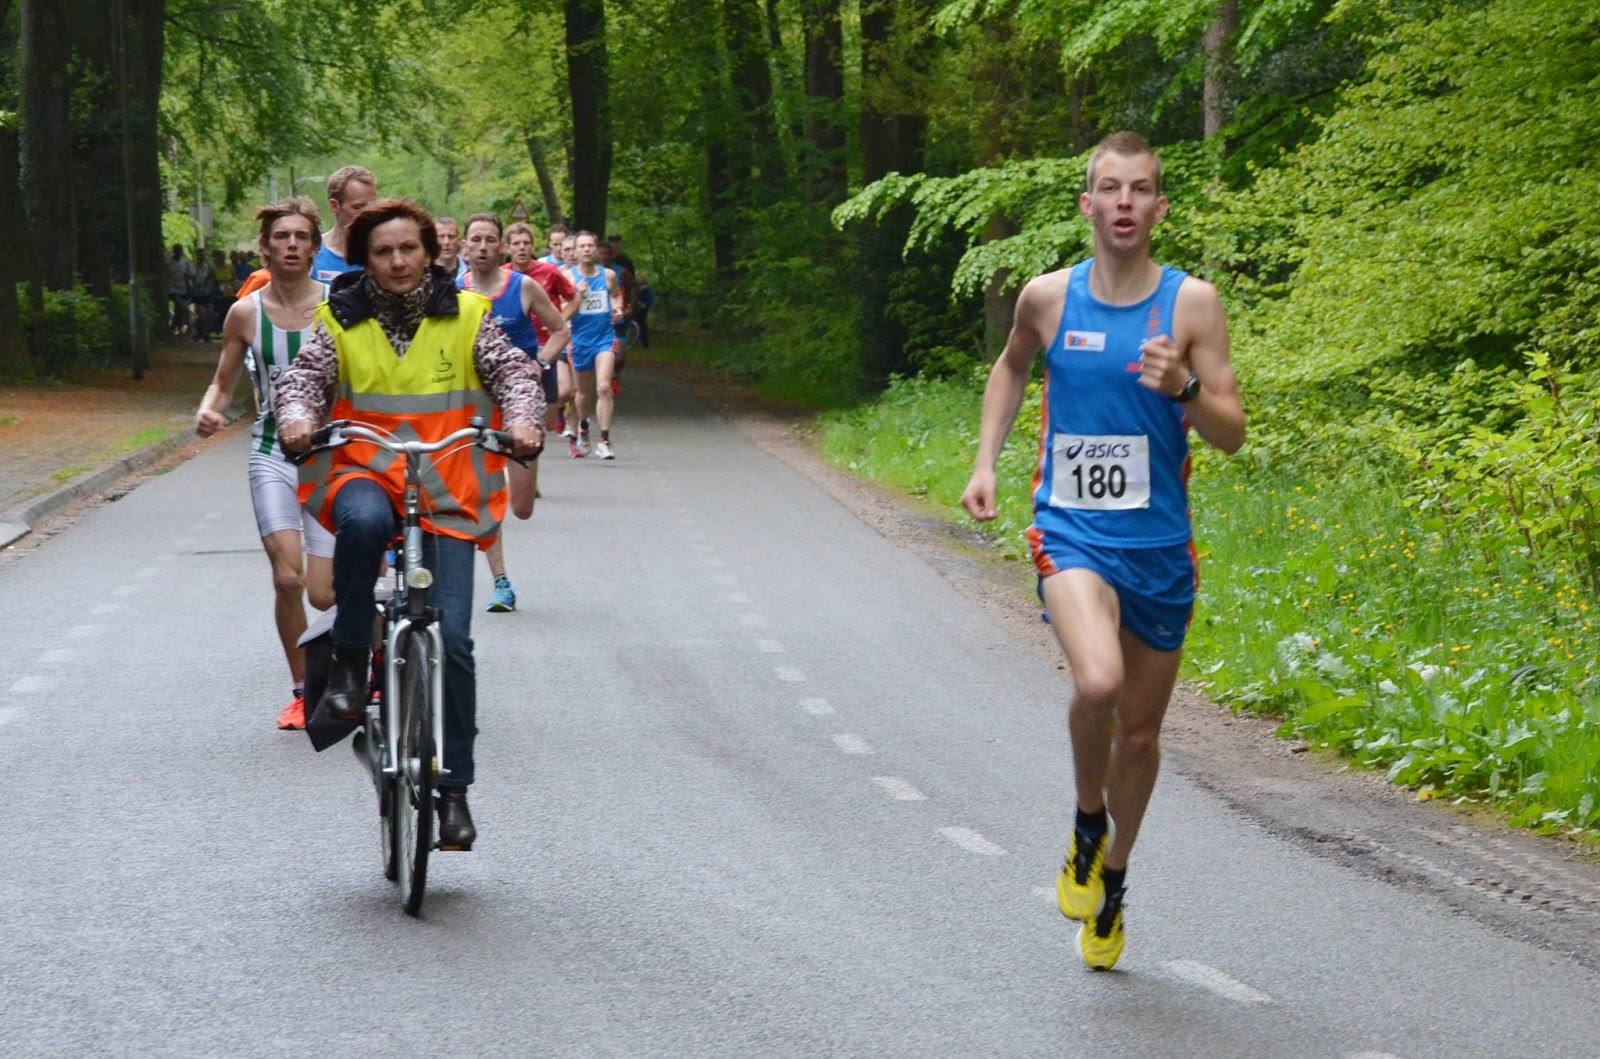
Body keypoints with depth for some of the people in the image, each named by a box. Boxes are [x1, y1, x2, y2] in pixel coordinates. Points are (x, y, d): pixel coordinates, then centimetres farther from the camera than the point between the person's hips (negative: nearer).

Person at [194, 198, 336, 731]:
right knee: (286, 577, -17)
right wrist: (208, 410, -10)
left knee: (323, 594, -5)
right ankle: (301, 691, 2)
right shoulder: (246, 313, 1)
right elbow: (223, 382, 12)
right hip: (272, 454, 1)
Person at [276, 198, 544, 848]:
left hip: (446, 494, 1)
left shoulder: (466, 317, 5)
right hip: (364, 472, -1)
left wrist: (523, 419, -22)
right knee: (363, 519, -41)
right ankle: (348, 662, -23)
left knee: (451, 641, -7)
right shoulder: (341, 320, 6)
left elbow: (513, 372, -1)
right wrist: (297, 417, -23)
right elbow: (304, 376, 0)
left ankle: (453, 789, 3)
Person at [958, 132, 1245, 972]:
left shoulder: (1192, 303, -4)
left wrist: (1184, 388, -22)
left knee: (1139, 729, 11)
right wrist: (985, 462, 12)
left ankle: (1112, 880, 36)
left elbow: (1231, 434, -3)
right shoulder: (1048, 298, 0)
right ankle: (1087, 823, 0)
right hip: (1071, 532, -1)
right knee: (1097, 682, -28)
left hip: (1160, 545, 1)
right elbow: (1011, 367, 22)